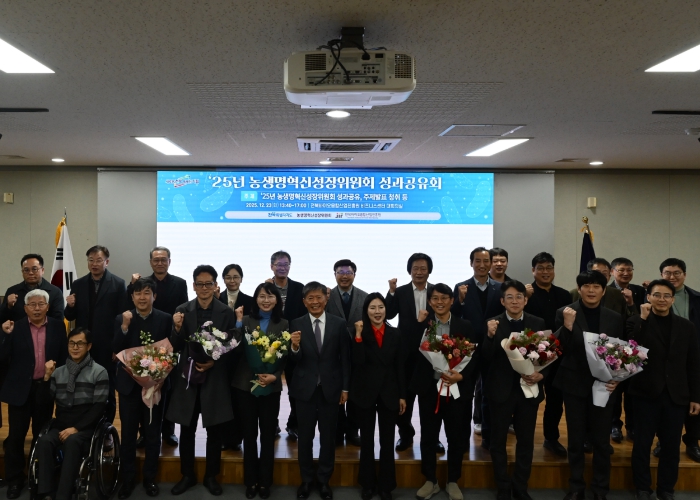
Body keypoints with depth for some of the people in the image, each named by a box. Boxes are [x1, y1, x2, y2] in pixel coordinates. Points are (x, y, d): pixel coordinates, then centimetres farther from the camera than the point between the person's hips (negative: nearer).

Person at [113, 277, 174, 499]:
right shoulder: (121, 319, -2)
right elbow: (116, 351, -12)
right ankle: (127, 480, 25)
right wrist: (125, 326, -24)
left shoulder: (165, 319, -4)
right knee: (128, 434, 10)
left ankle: (150, 478, 27)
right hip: (129, 384, 0)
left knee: (153, 434, 12)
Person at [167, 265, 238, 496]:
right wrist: (178, 329, -19)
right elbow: (176, 347, -1)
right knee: (186, 430, 11)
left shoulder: (226, 312, -5)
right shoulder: (182, 310, 0)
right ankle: (187, 475, 28)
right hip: (188, 376, 1)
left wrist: (214, 363, -16)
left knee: (215, 430, 9)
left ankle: (211, 476, 26)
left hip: (215, 378, -1)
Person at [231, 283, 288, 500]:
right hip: (245, 384, 0)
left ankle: (265, 481, 22)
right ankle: (251, 481, 23)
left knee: (268, 435, 8)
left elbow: (285, 357, 2)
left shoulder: (283, 324, 2)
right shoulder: (246, 320, 0)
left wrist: (274, 376, -13)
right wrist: (238, 322, -16)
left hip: (271, 387, 0)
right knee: (249, 434, 10)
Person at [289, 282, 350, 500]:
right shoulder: (297, 324, -5)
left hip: (330, 388, 0)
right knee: (305, 437, 12)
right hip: (305, 389, 0)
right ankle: (306, 480, 29)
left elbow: (345, 359, 1)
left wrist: (345, 388, 0)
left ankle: (324, 480, 28)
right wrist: (295, 347, -31)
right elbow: (296, 361, -10)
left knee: (328, 437, 12)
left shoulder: (339, 324, -3)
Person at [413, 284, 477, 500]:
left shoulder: (465, 326, 2)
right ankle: (430, 481, 26)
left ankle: (453, 482, 27)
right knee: (428, 437, 9)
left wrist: (461, 376, -16)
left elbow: (474, 357, 0)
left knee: (456, 438, 9)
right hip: (429, 389, 0)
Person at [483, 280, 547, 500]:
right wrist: (490, 335, -29)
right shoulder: (493, 323, -6)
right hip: (501, 390, -1)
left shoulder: (538, 323, 0)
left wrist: (541, 374, -13)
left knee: (526, 441, 13)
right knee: (498, 441, 8)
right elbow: (486, 358, -13)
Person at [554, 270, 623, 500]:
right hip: (575, 385, -1)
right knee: (575, 439, 10)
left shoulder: (615, 318, 2)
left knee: (602, 440, 9)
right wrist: (567, 325, -27)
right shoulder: (565, 313, -6)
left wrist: (617, 379, -7)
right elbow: (559, 349, -12)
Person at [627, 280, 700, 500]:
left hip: (676, 395, 2)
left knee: (671, 446, 10)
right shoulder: (636, 322, -3)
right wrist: (642, 320, -20)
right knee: (642, 444, 6)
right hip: (647, 393, -2)